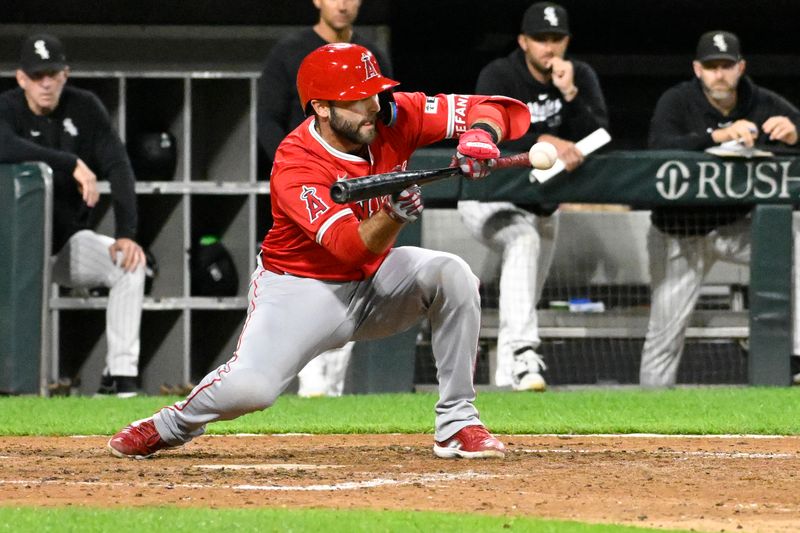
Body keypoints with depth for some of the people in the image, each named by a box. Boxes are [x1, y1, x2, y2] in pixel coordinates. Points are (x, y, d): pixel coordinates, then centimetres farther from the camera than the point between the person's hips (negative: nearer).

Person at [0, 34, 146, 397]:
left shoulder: (85, 108, -2)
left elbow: (118, 168, -9)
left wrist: (126, 234, -22)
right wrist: (72, 164, -40)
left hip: (70, 241, 3)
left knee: (130, 265, -23)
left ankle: (120, 375, -21)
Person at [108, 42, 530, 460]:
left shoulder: (394, 118, -12)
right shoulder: (295, 167, -26)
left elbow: (487, 109, -11)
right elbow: (351, 246, -36)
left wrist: (480, 135, -34)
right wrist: (394, 213, -55)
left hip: (378, 283, 5)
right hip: (303, 289, -5)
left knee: (452, 274, -24)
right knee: (248, 387, -26)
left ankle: (457, 424, -14)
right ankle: (172, 426, 10)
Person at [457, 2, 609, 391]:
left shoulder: (582, 77, -3)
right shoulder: (498, 76, -16)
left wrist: (570, 94, -30)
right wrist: (546, 143, -48)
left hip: (542, 207, 6)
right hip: (489, 201, -6)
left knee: (526, 302, 14)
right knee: (524, 240, -36)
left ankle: (508, 375, 36)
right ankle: (523, 353, -49)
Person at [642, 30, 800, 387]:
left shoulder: (762, 104, -5)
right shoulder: (677, 102, -12)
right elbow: (660, 146, -31)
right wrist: (719, 135, -45)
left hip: (737, 225, 2)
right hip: (680, 233, -2)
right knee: (666, 331, -2)